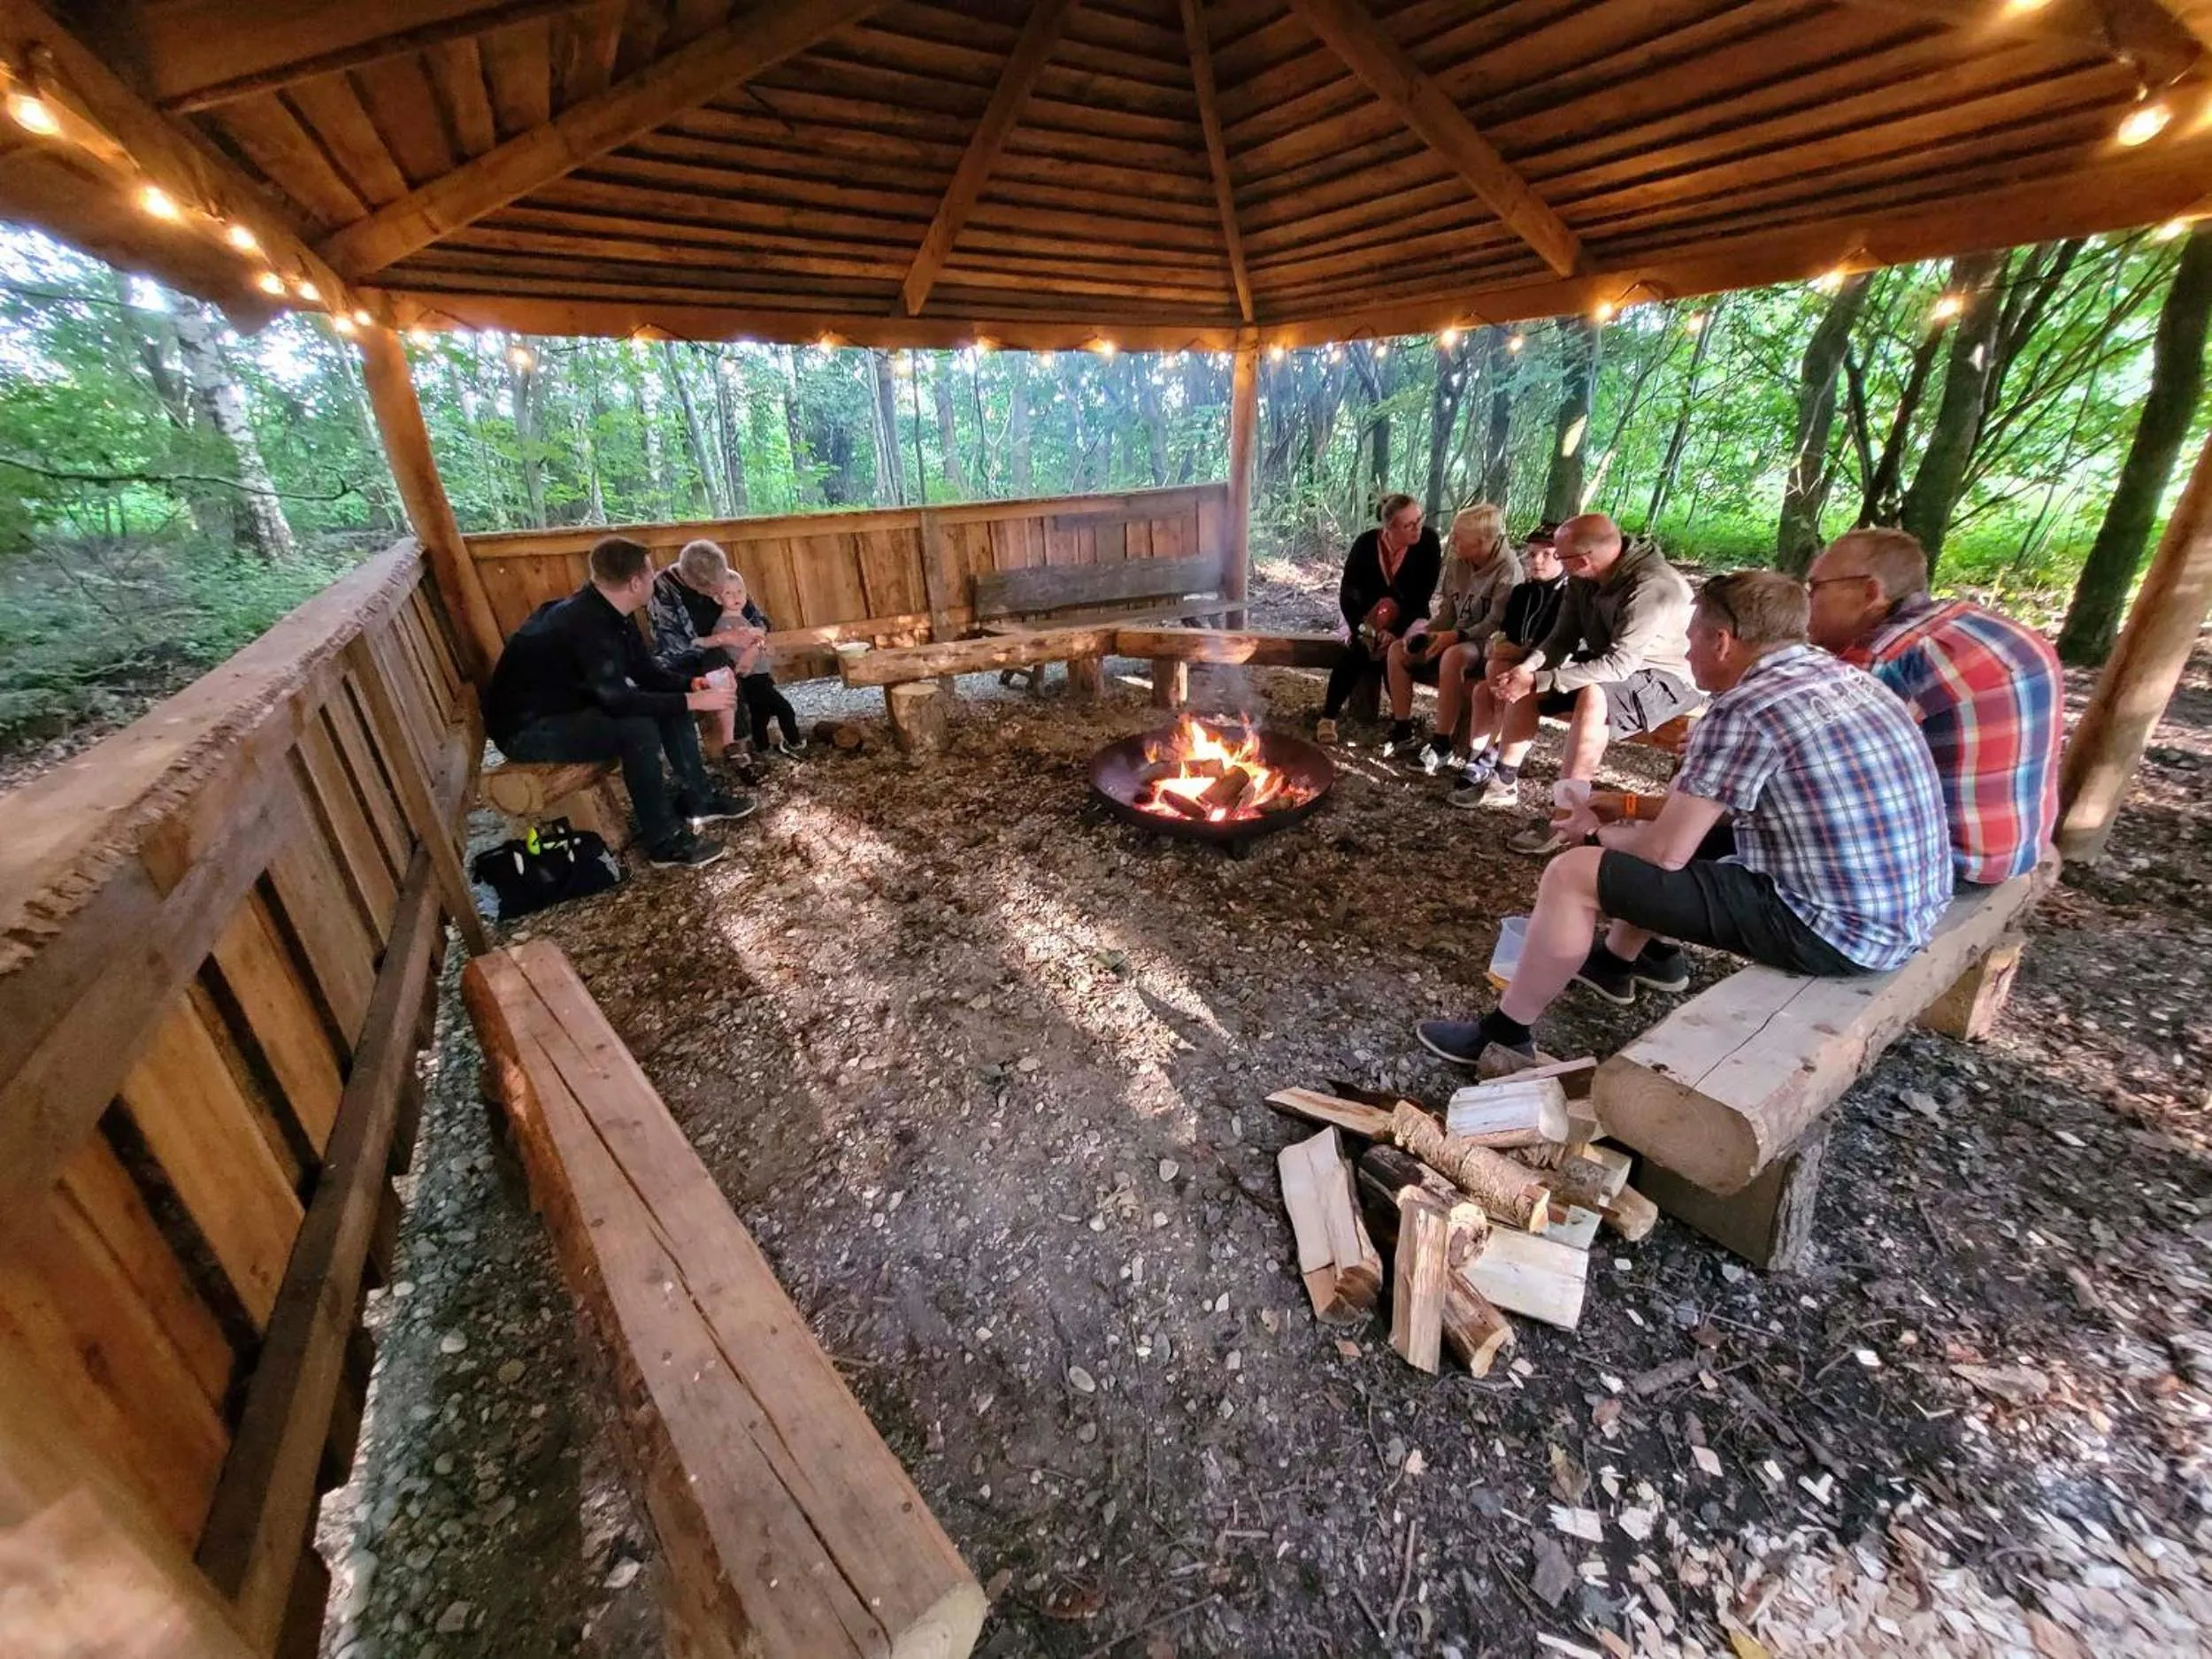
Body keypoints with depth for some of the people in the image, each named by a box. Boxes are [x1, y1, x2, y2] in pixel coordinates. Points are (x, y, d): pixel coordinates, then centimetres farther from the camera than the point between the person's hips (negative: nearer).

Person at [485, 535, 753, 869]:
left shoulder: (608, 612, -2)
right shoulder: (585, 624, -30)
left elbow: (646, 671, 6)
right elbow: (618, 700, -35)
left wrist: (694, 685, -10)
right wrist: (692, 701, -30)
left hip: (571, 703, 10)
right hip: (526, 729, -10)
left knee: (670, 703, 1)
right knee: (638, 728, -30)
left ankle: (698, 799, 8)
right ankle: (664, 841, -21)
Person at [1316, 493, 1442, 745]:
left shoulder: (1428, 542, -14)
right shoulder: (1366, 543, -11)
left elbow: (1423, 596, -15)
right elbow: (1347, 591, -9)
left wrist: (1397, 631, -26)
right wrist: (1360, 627, -23)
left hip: (1408, 620, -1)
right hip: (1369, 618, 1)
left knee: (1395, 652, -33)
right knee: (1355, 650, -30)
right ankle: (1328, 717, -22)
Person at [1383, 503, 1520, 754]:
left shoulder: (1507, 569, -16)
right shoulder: (1456, 563, 4)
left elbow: (1496, 623, -21)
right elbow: (1447, 610, 8)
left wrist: (1457, 635, -31)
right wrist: (1425, 633, -10)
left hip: (1487, 642, -7)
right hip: (1455, 636, 7)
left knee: (1452, 657, -39)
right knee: (1397, 650, -11)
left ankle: (1442, 741, -31)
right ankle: (1402, 727, -5)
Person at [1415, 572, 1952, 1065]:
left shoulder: (1744, 710, -20)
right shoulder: (1839, 675, 9)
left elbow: (1665, 853, -18)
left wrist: (1607, 835, 3)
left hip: (1832, 928, -10)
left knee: (1571, 874, -10)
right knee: (1693, 819, 27)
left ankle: (1504, 1034, 5)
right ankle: (1617, 960, 39)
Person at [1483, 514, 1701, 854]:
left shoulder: (1652, 586, -29)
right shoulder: (1583, 579, -6)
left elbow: (1619, 665, -35)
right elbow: (1563, 637, -3)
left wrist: (1538, 681, -38)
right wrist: (1527, 668, -24)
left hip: (1664, 678, -8)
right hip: (1608, 668, 8)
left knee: (1592, 697, -37)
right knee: (1520, 685, -2)